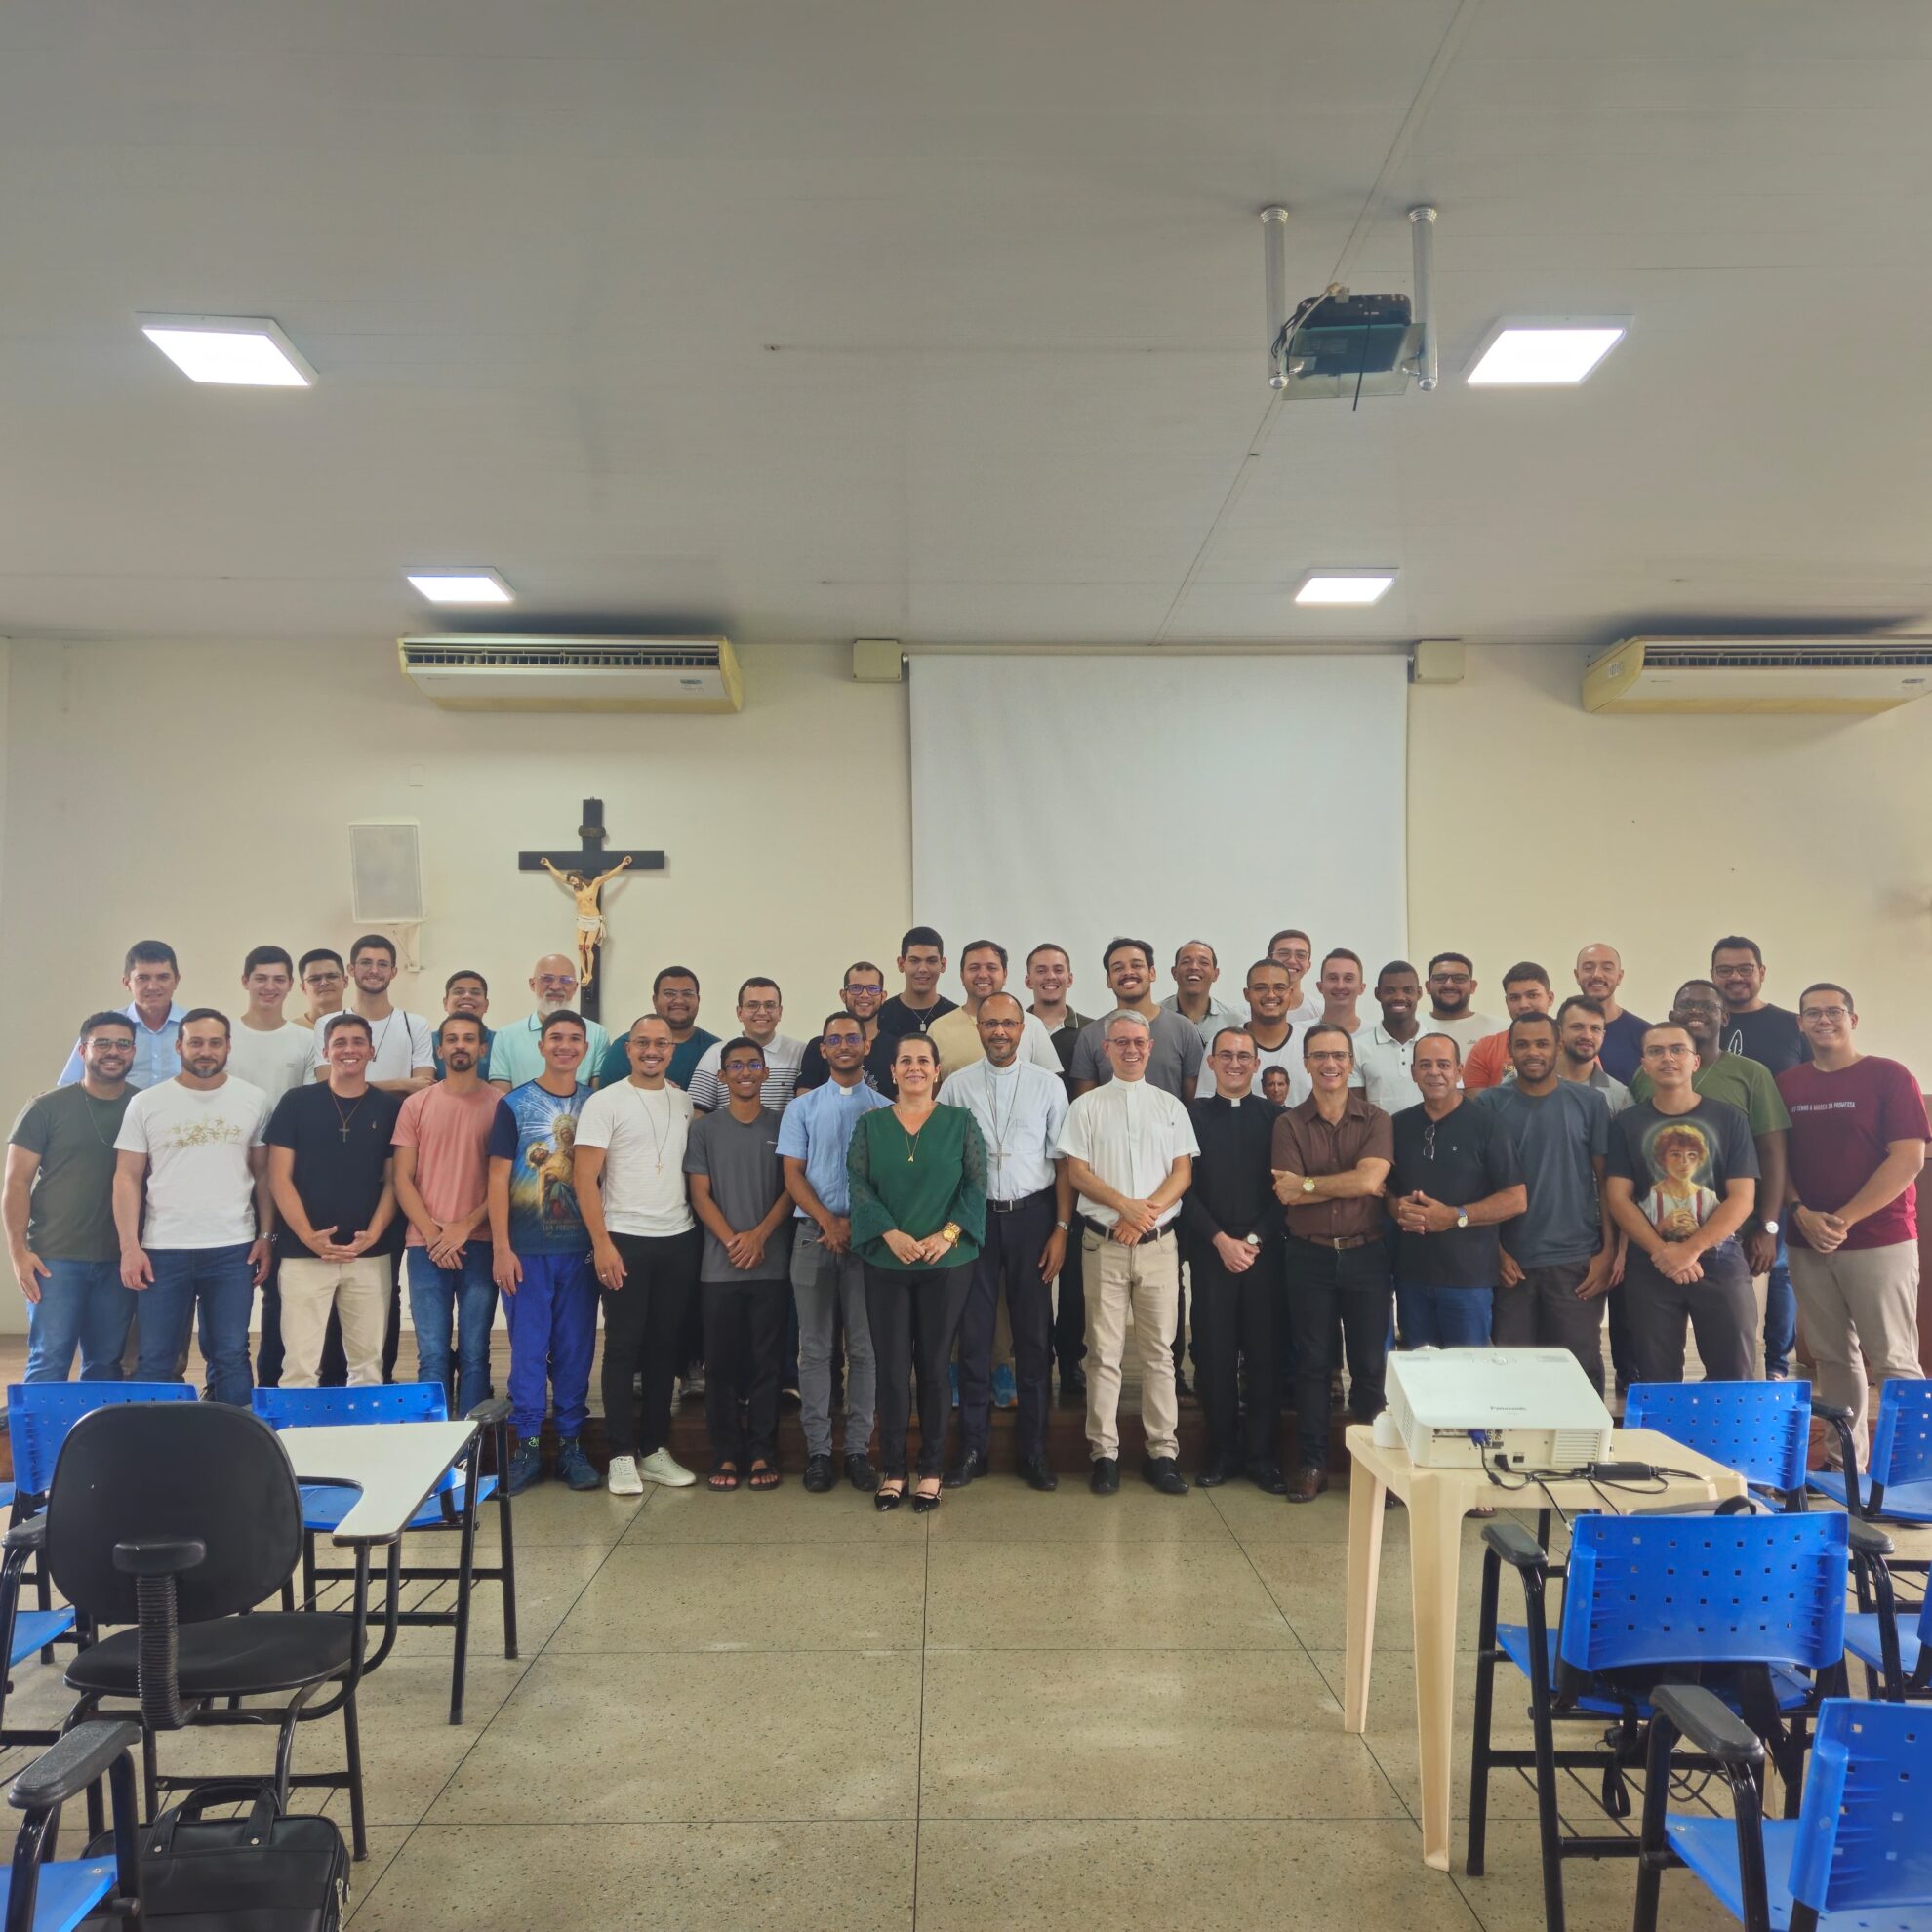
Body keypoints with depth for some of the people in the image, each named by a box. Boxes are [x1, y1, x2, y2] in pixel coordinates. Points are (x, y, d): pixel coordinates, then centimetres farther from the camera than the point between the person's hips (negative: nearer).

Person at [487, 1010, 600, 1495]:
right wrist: (501, 1247, -8)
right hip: (527, 1250, -2)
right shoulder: (514, 1104, 1)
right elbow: (498, 1177, -2)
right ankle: (527, 1446, 12)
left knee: (576, 1348, 7)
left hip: (580, 1249, 2)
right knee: (527, 1348, 2)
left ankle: (571, 1443, 17)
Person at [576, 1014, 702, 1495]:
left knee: (665, 1346, 9)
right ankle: (621, 1454, 8)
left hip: (679, 1240, 4)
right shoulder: (605, 1102, -4)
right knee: (623, 1346, 0)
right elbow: (586, 1179, -7)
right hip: (624, 1240, -4)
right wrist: (602, 1243, -13)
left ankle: (654, 1447, 19)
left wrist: (700, 1228, 3)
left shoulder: (685, 1103, 10)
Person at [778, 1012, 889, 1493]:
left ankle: (858, 1448, 10)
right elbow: (793, 1174, 3)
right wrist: (828, 1221, -11)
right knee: (815, 1348, 3)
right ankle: (817, 1449, 10)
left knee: (864, 1347, 3)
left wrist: (855, 1223, -10)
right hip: (814, 1234, 1)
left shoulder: (886, 1109, 7)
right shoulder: (801, 1108, 10)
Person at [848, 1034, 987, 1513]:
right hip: (885, 1262, 1)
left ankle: (931, 1472, 15)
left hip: (947, 1261, -1)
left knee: (935, 1365, 4)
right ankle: (892, 1470, 14)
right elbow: (858, 1184, -1)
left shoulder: (960, 1122, 5)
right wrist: (892, 1234, -14)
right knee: (891, 1365, 3)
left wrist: (947, 1234, -13)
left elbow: (976, 1184, -1)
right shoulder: (870, 1124, 7)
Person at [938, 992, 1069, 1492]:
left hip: (1032, 1214, 0)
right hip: (975, 1214, 0)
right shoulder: (956, 1086, 0)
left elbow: (1062, 1161, 1)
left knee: (1034, 1333, 8)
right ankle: (972, 1447, 18)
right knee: (974, 1333, 6)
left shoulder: (1048, 1085, 0)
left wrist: (1061, 1228, -3)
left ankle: (1033, 1448, 21)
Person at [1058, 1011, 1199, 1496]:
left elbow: (1183, 1171, 4)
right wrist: (1126, 1206, -14)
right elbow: (1077, 1173, -2)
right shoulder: (1086, 1105, 5)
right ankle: (1104, 1452, 8)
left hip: (1159, 1242, 2)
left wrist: (1148, 1211, -11)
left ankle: (1163, 1452, 10)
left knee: (1159, 1351, 5)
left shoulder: (1171, 1106, 11)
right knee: (1104, 1353, 1)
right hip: (1104, 1242, -1)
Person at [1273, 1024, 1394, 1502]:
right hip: (1309, 1256, 0)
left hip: (1366, 1254, 0)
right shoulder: (1289, 1124, 1)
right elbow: (1287, 1194, -11)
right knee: (1311, 1363, 8)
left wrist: (1307, 1182, -10)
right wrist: (1348, 1184, -14)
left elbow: (1370, 1179, -16)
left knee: (1371, 1364, 6)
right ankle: (1312, 1463, 16)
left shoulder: (1376, 1121, 1)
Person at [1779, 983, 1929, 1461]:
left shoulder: (1888, 1076, -3)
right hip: (1808, 1244, 4)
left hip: (1879, 1240, -4)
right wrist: (1801, 1214, -8)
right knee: (1832, 1357, 9)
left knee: (1892, 1361, -4)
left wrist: (1844, 1220, -13)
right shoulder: (1787, 1084, 9)